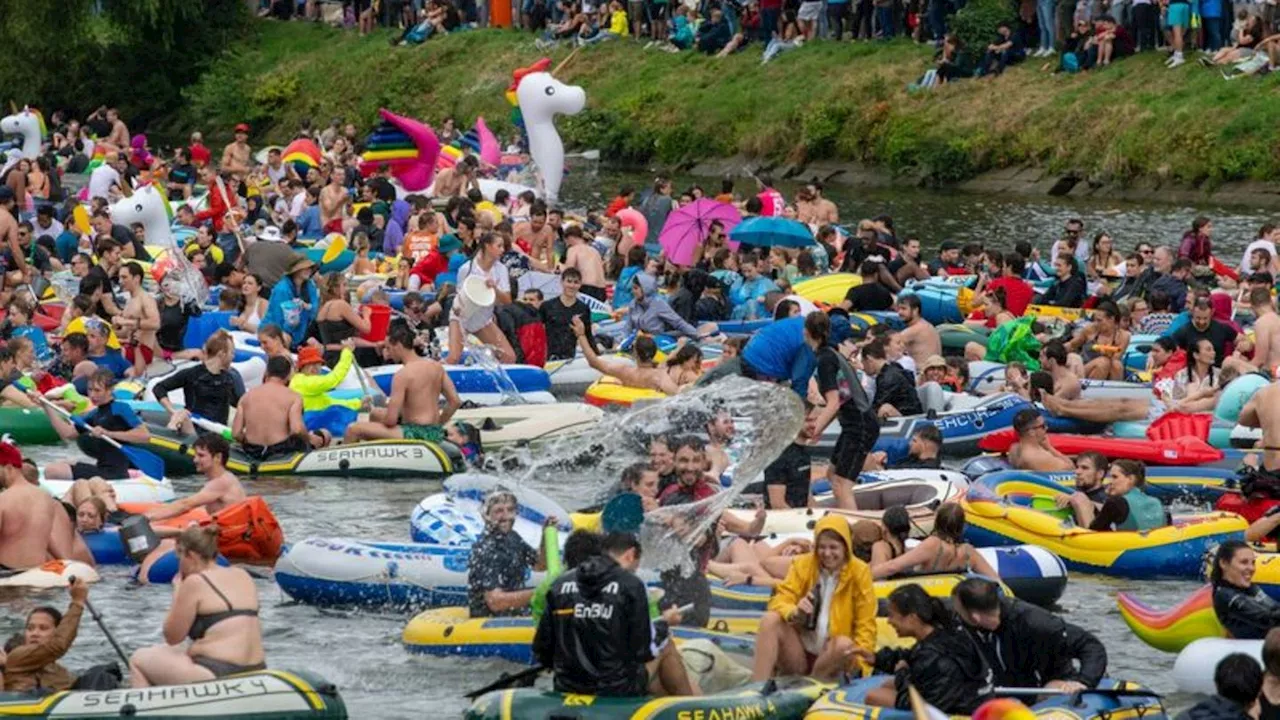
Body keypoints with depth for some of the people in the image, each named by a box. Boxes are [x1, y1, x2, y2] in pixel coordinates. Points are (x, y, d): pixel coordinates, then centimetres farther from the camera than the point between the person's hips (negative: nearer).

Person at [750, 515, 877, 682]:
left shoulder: (859, 572, -2)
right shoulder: (802, 565, 1)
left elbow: (866, 625, -2)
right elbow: (780, 600, -7)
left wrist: (860, 658, -19)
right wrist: (794, 613, -31)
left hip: (831, 656, -1)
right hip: (798, 651, 1)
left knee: (845, 644, -34)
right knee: (770, 619, -25)